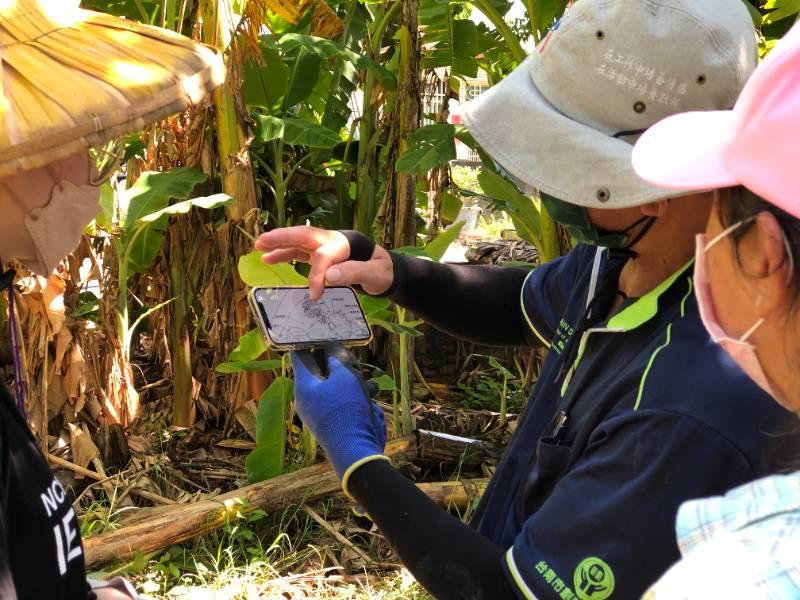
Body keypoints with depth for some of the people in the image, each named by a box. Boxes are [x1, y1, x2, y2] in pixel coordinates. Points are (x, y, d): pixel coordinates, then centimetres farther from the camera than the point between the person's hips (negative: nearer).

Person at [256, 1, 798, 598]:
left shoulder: (691, 415, -38)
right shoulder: (628, 251, -12)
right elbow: (523, 306, 9)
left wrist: (356, 456, -21)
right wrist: (392, 273, -9)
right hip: (508, 546, 7)